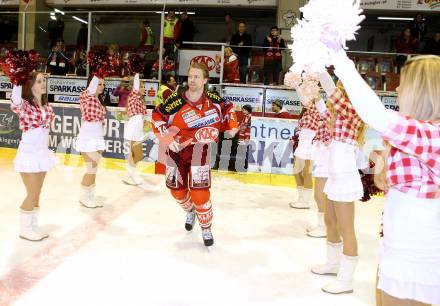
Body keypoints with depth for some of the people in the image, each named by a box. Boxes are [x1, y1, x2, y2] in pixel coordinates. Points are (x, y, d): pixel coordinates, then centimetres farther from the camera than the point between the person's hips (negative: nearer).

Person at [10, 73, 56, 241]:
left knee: (37, 194, 13)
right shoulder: (23, 105, -13)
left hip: (42, 153, 6)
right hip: (28, 154, -6)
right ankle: (25, 229, 18)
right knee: (32, 194, 1)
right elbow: (15, 105, -35)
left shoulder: (46, 106, 6)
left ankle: (33, 226, 25)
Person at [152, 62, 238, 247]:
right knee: (177, 190, 11)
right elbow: (157, 116, -6)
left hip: (199, 148, -1)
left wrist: (231, 125, 2)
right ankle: (190, 211, 46)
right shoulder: (176, 101, -15)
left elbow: (227, 107, 13)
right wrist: (167, 138, -14)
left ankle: (206, 228, 13)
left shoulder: (213, 100, -7)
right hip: (176, 148, 1)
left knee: (199, 192, -10)